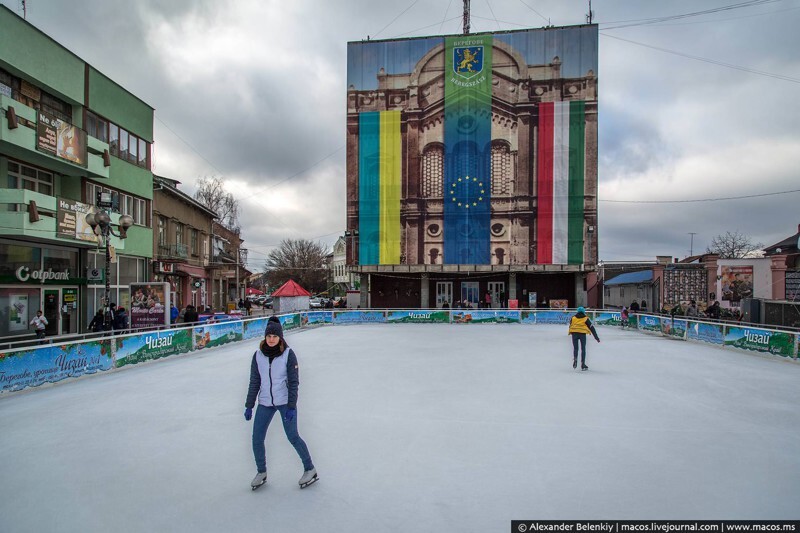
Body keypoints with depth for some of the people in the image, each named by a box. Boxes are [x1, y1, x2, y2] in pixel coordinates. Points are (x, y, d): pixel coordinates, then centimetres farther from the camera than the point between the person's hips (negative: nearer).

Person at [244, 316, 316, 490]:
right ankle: (261, 473, 27)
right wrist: (249, 405, 5)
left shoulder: (288, 354, -11)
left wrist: (291, 407, -15)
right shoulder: (258, 355, -1)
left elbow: (293, 382, -11)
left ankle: (310, 469, 17)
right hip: (265, 403, 4)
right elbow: (254, 382, 6)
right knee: (257, 439, 4)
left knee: (292, 437, -2)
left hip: (285, 402, -4)